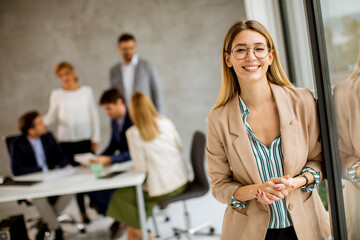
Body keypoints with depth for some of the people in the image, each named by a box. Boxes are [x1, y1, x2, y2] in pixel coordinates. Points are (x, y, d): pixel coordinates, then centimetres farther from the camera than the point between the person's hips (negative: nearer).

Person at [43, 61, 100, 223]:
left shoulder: (86, 91, 5)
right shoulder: (56, 94, 4)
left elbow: (94, 116, 6)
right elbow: (51, 117, 4)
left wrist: (96, 137, 1)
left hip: (86, 139, 0)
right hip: (67, 141, 0)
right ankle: (83, 211, 8)